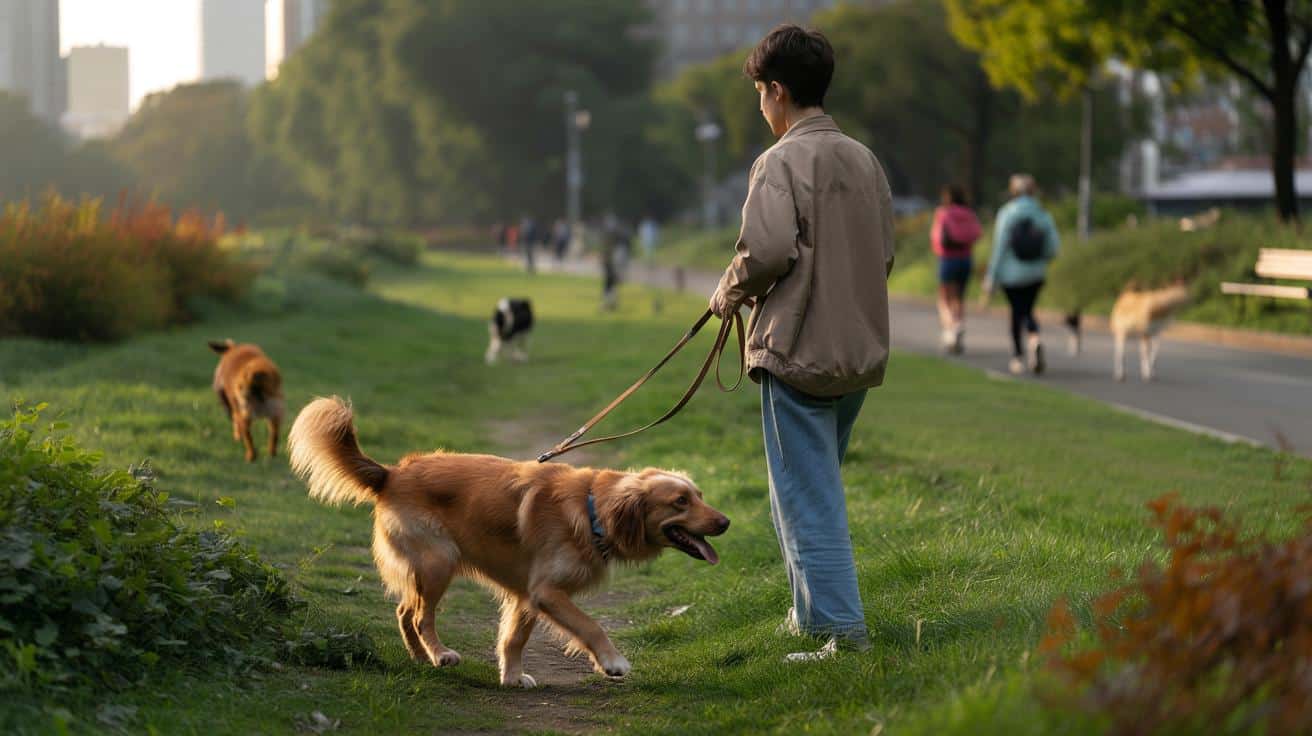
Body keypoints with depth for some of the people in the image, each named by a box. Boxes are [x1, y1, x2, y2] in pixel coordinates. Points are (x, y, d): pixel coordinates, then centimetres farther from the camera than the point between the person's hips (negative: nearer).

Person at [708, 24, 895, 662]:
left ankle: (841, 629, -5)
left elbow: (767, 250, -22)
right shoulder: (864, 160, 11)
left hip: (797, 351, -8)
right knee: (814, 486, 20)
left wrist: (729, 293, -4)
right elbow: (885, 254, 15)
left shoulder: (781, 162, -13)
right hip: (859, 348, 8)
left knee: (806, 496, -3)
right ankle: (812, 613, 26)